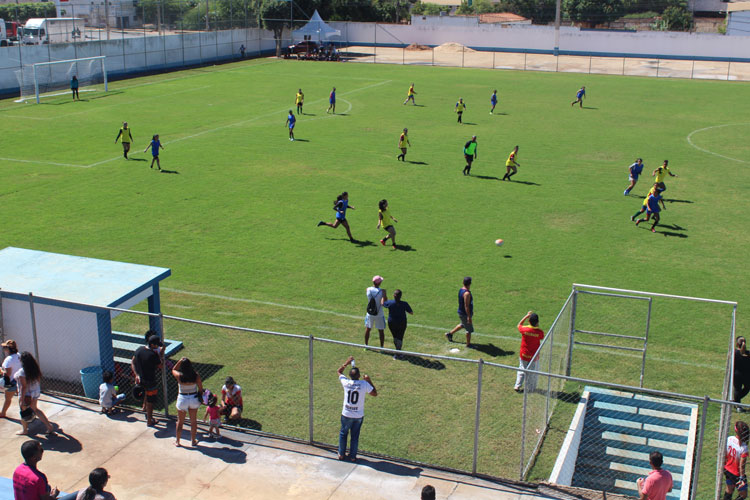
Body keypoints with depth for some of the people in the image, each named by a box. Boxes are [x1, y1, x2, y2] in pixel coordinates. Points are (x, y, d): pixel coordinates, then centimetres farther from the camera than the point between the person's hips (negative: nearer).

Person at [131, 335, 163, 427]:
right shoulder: (153, 355, -27)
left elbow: (132, 363, 2)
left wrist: (136, 375, -1)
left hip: (140, 380, 7)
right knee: (150, 401, 10)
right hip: (150, 381, -6)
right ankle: (149, 421, 23)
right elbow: (161, 366, -14)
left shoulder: (139, 349, -5)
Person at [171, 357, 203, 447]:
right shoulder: (196, 375, -17)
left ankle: (177, 441, 27)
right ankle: (193, 440, 27)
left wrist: (179, 362, -8)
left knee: (180, 421, 17)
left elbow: (173, 370, 5)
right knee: (193, 421, 17)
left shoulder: (179, 376, -19)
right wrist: (200, 398, 8)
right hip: (194, 399, 1)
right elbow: (200, 389, -9)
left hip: (182, 399, -1)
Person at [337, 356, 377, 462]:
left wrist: (347, 363, 8)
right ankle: (353, 456, 24)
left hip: (346, 415, 0)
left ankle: (341, 454, 28)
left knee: (343, 433, 20)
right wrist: (369, 381, 2)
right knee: (355, 436, 15)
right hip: (359, 416, 0)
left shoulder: (346, 383, -13)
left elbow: (339, 371, 6)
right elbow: (375, 393, -1)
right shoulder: (364, 384, -16)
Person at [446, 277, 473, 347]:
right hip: (465, 314, -9)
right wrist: (469, 317, -26)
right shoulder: (467, 293, -27)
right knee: (469, 330, 5)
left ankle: (450, 334, 40)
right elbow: (466, 306, -28)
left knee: (462, 325, 31)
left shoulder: (461, 290, 2)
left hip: (461, 312, 9)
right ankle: (468, 344, 17)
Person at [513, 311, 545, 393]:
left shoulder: (524, 329, -19)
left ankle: (517, 386, 20)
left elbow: (519, 325, 4)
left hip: (523, 355, 1)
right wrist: (537, 326, -2)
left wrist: (526, 316, 3)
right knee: (532, 373, 16)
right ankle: (530, 388, 27)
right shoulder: (540, 332, -21)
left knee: (521, 371, 20)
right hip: (534, 356, -1)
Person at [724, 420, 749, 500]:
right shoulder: (743, 448, -31)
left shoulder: (729, 439, -15)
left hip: (727, 470, 6)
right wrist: (742, 478, -10)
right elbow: (741, 465, -22)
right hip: (736, 474, -6)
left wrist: (722, 466, 15)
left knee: (729, 489, 26)